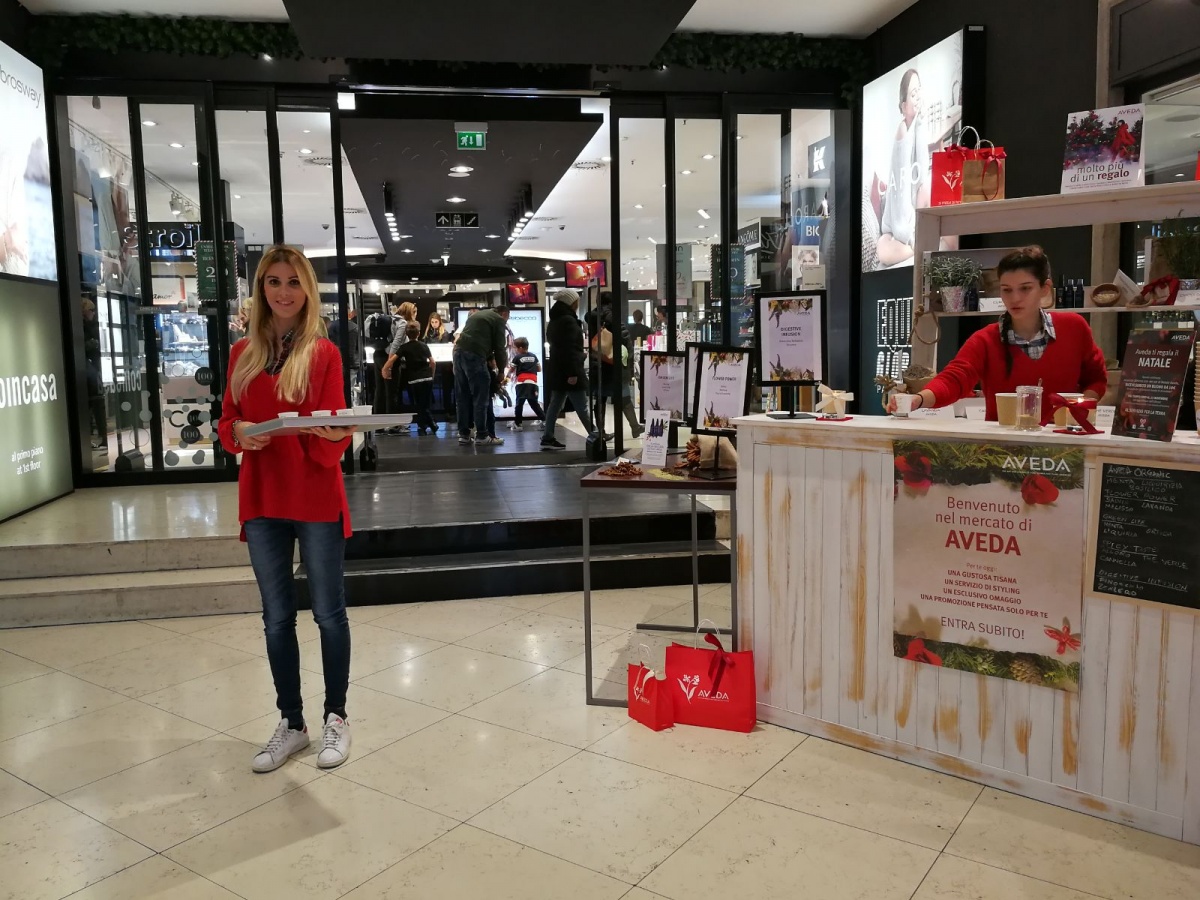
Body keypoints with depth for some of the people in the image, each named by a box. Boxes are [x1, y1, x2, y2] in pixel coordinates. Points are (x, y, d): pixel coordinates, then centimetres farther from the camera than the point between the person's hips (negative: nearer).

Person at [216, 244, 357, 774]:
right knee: (277, 617, 11)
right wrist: (238, 431, -13)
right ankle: (291, 724, 26)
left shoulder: (324, 353, -5)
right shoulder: (242, 353, 7)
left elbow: (334, 436, -8)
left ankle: (336, 718, 23)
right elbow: (226, 421, 9)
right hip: (262, 499, 4)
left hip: (316, 498, -4)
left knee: (328, 612, 6)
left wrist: (333, 434, -30)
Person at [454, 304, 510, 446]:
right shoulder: (499, 320, 7)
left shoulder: (478, 314, 30)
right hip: (474, 356, -8)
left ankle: (464, 434, 15)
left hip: (459, 352, 8)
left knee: (463, 397, 12)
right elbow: (500, 348, 4)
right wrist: (501, 370, 16)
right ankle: (482, 436, 1)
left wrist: (490, 357, 21)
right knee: (481, 398, -1)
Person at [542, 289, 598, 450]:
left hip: (557, 370, 10)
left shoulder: (554, 321, 17)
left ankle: (548, 438, 7)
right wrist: (573, 372, -23)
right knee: (581, 406, -4)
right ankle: (595, 436, 3)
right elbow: (570, 349, -21)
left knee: (555, 404, 9)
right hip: (568, 370, -10)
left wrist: (581, 355, 31)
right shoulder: (568, 320, -15)